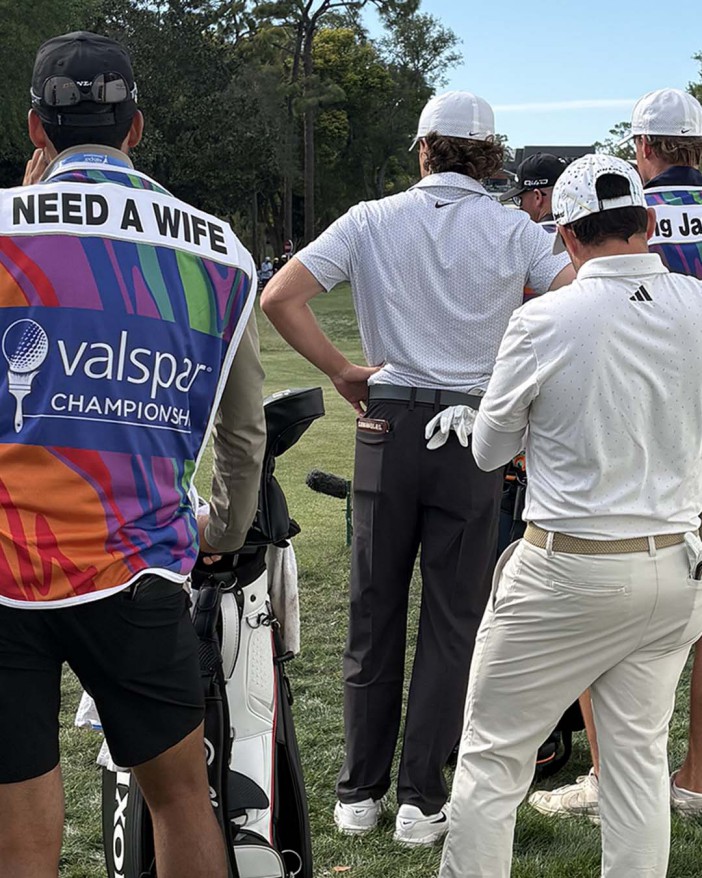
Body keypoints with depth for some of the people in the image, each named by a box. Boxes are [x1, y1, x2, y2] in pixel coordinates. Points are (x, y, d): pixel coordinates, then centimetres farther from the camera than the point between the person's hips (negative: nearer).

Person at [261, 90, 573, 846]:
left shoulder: (372, 221, 0)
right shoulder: (513, 230, -1)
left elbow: (279, 298, -8)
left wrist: (341, 373, 1)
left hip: (389, 427, 1)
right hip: (475, 434, -1)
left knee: (374, 613, 11)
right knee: (452, 619, 7)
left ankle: (359, 791, 19)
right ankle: (422, 799, 10)